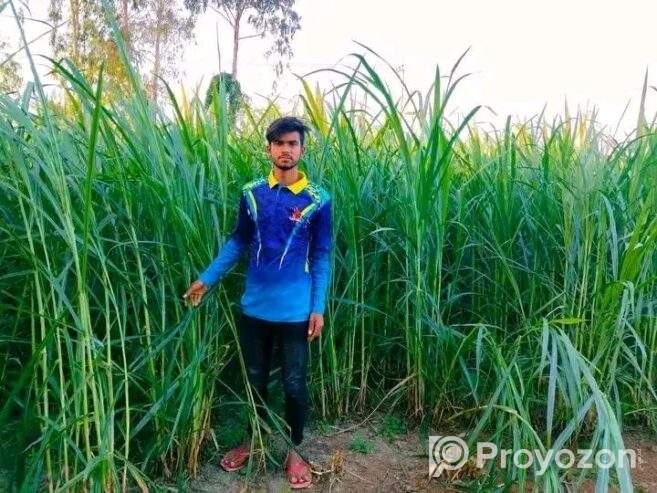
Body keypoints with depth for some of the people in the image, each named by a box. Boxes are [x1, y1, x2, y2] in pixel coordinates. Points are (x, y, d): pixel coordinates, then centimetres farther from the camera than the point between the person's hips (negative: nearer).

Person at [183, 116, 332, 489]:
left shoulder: (317, 200, -6)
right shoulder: (252, 193, 0)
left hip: (295, 310, -2)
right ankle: (254, 440, 40)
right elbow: (238, 242, 9)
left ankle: (294, 451, 31)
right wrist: (206, 279, 3)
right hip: (255, 306, 3)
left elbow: (321, 258, -3)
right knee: (255, 379, 18)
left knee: (295, 384, 9)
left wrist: (318, 308, -7)